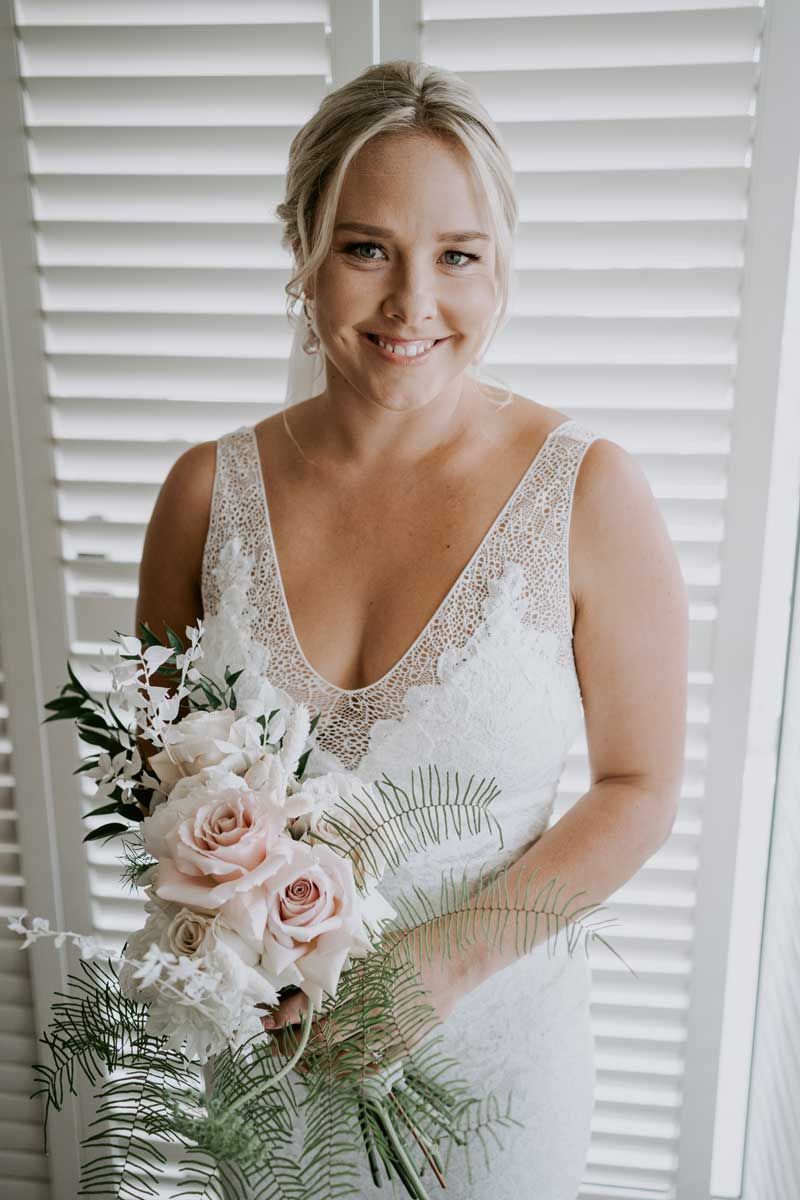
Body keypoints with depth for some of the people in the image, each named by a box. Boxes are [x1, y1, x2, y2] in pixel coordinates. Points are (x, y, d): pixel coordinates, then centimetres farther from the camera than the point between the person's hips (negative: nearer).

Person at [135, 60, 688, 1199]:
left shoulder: (587, 489, -16)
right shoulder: (210, 488, -9)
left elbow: (639, 786, -9)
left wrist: (448, 958, -19)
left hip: (494, 1026, -1)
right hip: (267, 1031, 2)